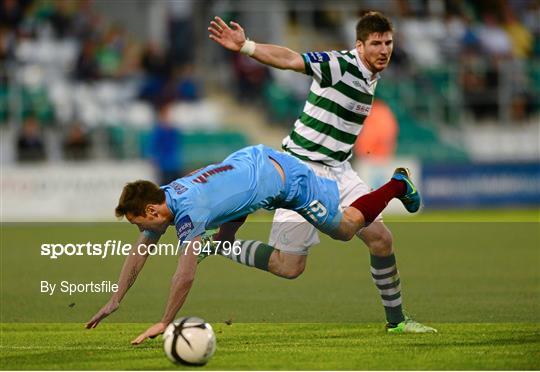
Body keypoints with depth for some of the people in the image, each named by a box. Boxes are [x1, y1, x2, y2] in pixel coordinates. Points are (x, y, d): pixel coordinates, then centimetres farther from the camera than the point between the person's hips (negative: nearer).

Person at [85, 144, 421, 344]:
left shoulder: (188, 212, -36)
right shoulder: (163, 197, -12)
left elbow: (185, 276, -40)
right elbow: (139, 252, 0)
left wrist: (165, 324, -34)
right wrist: (115, 302, -1)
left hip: (286, 179, -8)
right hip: (252, 159, 8)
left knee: (344, 230, 11)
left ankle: (398, 185, 31)